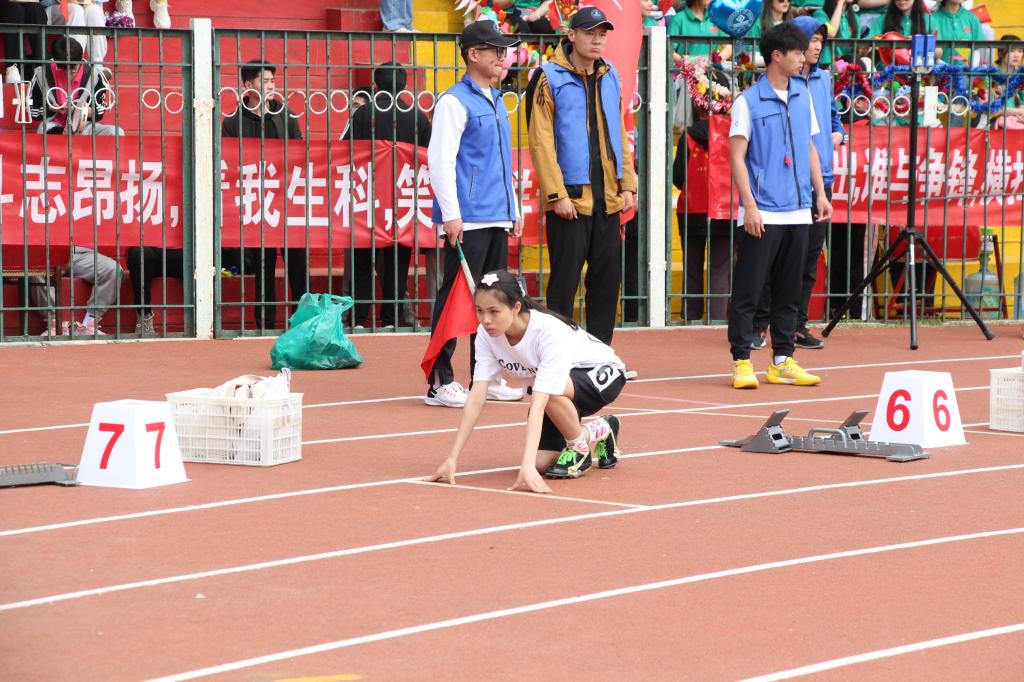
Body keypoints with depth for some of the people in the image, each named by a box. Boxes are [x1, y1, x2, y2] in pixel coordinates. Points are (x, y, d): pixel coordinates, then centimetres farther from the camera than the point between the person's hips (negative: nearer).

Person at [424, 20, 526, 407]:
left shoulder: (496, 102, 18)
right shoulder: (455, 102, -9)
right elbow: (440, 160, -14)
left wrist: (514, 210, 22)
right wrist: (451, 215, -18)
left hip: (497, 220, 9)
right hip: (467, 222, -9)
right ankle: (440, 382, -5)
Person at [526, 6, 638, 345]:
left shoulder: (609, 77, 13)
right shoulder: (549, 78, -6)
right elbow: (541, 140, -11)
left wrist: (628, 185, 8)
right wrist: (557, 194, -16)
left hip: (608, 200, 6)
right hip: (569, 200, -6)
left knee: (607, 279, 8)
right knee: (564, 282, -3)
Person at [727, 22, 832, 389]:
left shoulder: (802, 96, 12)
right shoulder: (749, 101, -6)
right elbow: (737, 157, -8)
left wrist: (821, 193, 13)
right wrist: (750, 206, -15)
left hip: (797, 213, 6)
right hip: (762, 215, -6)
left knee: (788, 292, 9)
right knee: (748, 292, -3)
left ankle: (782, 362, 15)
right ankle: (741, 362, 1)